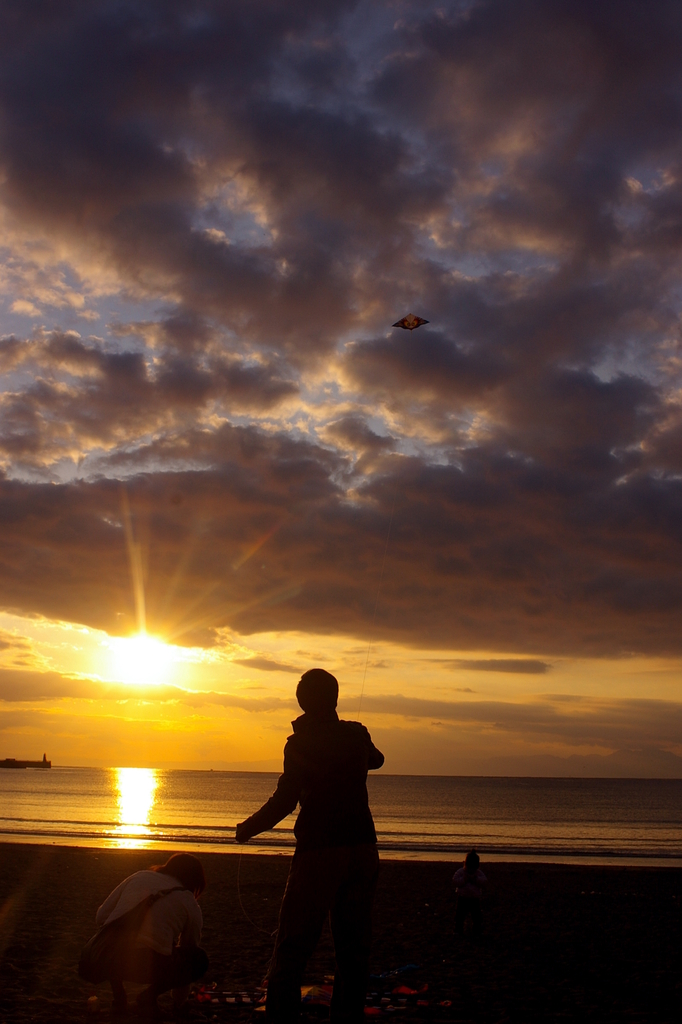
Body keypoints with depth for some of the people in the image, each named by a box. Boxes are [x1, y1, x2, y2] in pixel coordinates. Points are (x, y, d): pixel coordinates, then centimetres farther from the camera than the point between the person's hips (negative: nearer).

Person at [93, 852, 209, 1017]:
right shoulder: (190, 903, 16)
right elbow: (189, 949, 27)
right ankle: (149, 997, 10)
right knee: (200, 961, 23)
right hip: (150, 967, -3)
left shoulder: (138, 876, 21)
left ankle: (119, 998, 20)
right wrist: (179, 1000, 42)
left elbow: (101, 918, 18)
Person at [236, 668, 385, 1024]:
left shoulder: (300, 743, -8)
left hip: (319, 851, -4)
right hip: (362, 848, 5)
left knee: (293, 944, 1)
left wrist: (249, 827, -1)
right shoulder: (357, 735, 6)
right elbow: (376, 759, 29)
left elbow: (284, 800, -15)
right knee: (353, 943, 11)